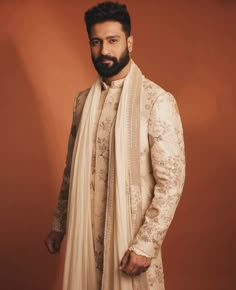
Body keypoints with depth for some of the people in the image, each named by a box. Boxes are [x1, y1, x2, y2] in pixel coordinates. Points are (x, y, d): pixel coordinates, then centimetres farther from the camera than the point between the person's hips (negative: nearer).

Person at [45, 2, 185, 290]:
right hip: (86, 230, 5)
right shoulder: (83, 101, 6)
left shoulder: (158, 101, -13)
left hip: (132, 231, -5)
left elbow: (171, 180, -15)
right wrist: (58, 224, 14)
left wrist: (146, 243, -19)